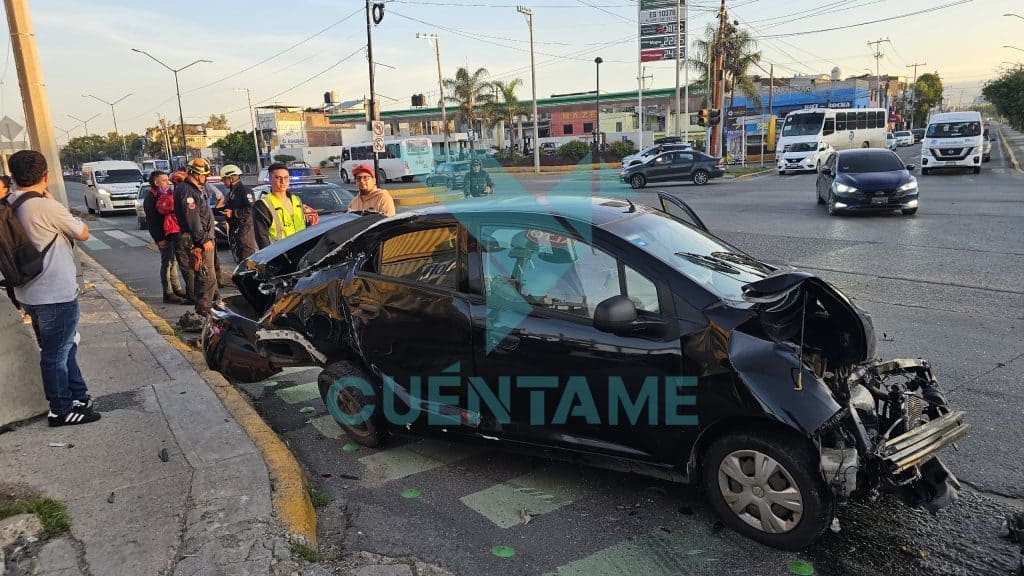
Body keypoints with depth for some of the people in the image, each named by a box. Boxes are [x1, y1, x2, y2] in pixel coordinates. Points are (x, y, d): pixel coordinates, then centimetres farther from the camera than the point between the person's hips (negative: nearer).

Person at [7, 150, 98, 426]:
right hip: (56, 294, -8)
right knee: (57, 354, 4)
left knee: (63, 347, 21)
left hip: (29, 293, 8)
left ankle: (78, 396, 32)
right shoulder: (46, 207, -20)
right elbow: (83, 233, -6)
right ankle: (61, 410, 17)